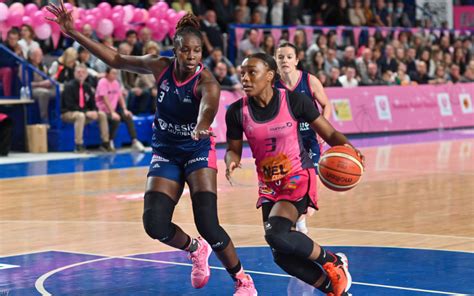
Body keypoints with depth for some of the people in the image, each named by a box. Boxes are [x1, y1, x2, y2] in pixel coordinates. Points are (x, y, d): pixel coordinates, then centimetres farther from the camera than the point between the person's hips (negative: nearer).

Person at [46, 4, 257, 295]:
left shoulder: (207, 81, -22)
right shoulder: (160, 67, -8)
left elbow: (208, 108, -45)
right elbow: (116, 59, 3)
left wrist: (200, 128, -69)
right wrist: (74, 33, 0)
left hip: (199, 153, -4)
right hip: (165, 153, 4)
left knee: (207, 224, -19)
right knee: (154, 224, -10)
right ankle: (196, 249, 23)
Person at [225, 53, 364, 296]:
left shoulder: (294, 101, -15)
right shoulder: (237, 111, -7)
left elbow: (329, 133, -7)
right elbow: (233, 150, 5)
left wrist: (346, 147, -28)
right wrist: (231, 162, -19)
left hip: (298, 177, -5)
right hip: (268, 183, 5)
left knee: (276, 234, -28)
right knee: (281, 256, 1)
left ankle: (333, 261, -3)